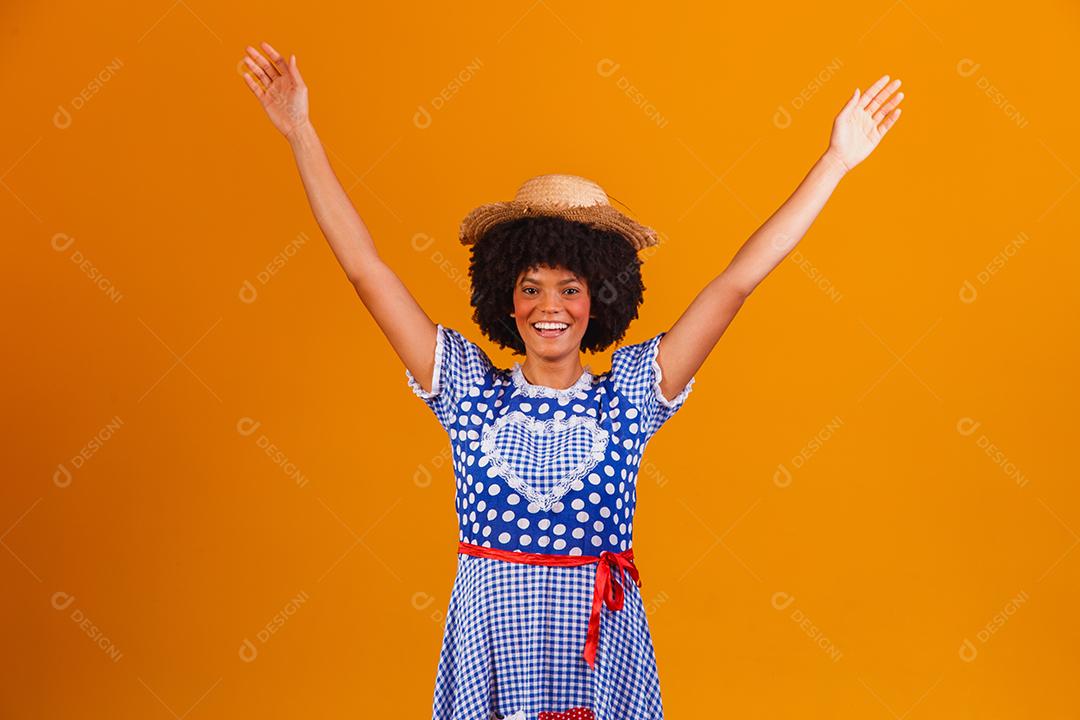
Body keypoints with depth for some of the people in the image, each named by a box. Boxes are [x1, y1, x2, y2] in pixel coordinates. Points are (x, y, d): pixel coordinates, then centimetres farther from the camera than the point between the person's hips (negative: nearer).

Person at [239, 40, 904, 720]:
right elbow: (366, 269, -2)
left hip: (600, 651, 0)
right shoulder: (471, 389, -1)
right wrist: (303, 134, -3)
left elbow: (736, 282, -4)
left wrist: (837, 159, -5)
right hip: (489, 645, 0)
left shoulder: (628, 392, -2)